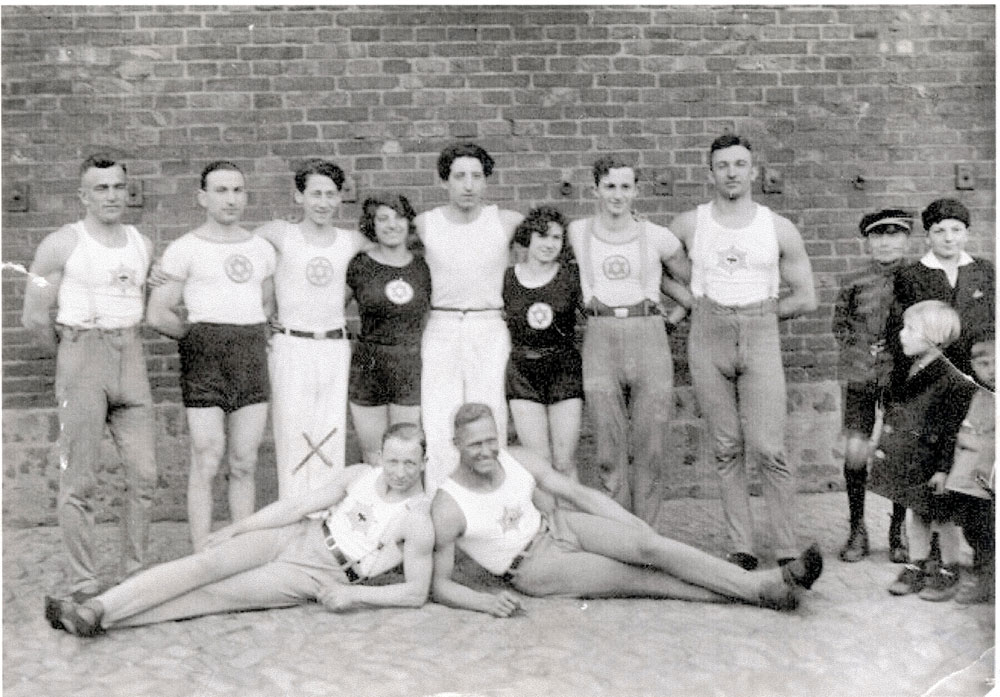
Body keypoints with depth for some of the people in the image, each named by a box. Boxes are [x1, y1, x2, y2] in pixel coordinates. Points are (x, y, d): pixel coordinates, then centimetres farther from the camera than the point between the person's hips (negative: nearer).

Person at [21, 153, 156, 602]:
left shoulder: (142, 245, 12)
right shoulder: (62, 244, -2)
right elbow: (34, 318, -2)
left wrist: (126, 343, 11)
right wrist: (71, 357, 6)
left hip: (131, 359, 5)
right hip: (82, 352, -4)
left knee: (143, 474, 3)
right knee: (79, 481, -1)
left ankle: (136, 576, 15)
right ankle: (83, 586, 7)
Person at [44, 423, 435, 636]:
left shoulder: (418, 524, -13)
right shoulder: (359, 476, 1)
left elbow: (416, 593, -11)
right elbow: (300, 505, 4)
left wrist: (354, 594, -18)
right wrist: (235, 528, 1)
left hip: (319, 577, -4)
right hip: (296, 536, 4)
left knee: (217, 594, -16)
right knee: (205, 563, -16)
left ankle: (99, 620, -17)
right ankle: (94, 609, -20)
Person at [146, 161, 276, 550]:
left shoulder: (262, 249, 14)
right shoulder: (185, 249, -1)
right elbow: (158, 315, -4)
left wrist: (254, 338, 9)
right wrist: (198, 336, 3)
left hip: (253, 357, 4)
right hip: (204, 359, -4)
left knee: (244, 464, 7)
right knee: (206, 464, -3)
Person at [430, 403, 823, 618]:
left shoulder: (519, 460, -8)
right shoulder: (447, 508, -20)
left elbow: (580, 494, 1)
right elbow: (440, 584, -13)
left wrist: (639, 526, -5)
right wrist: (487, 602, -30)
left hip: (558, 528, 4)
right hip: (533, 569, -4)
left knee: (649, 545, -22)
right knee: (642, 579, -17)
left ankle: (763, 581, -24)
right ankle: (758, 595, -17)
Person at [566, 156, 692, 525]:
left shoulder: (658, 237, 6)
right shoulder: (577, 233, 6)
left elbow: (689, 280, 21)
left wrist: (683, 309, 9)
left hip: (649, 338, 0)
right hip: (600, 339, 0)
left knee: (651, 447, 0)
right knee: (609, 450, -2)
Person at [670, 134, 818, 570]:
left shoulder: (780, 229, 7)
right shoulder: (688, 224, 7)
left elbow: (806, 299, 11)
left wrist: (757, 315, 7)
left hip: (761, 338, -1)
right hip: (707, 338, 1)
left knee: (768, 450, -10)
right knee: (727, 450, 3)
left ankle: (787, 552, -1)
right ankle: (740, 548, 11)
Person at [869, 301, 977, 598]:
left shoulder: (952, 381, -18)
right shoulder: (906, 371, 4)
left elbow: (953, 431, -17)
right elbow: (891, 412, 13)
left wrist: (944, 469, -17)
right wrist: (883, 446, 14)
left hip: (930, 461, -6)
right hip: (906, 458, 6)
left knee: (941, 518, 10)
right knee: (913, 513, 16)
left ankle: (949, 570, 28)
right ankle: (916, 567, 30)